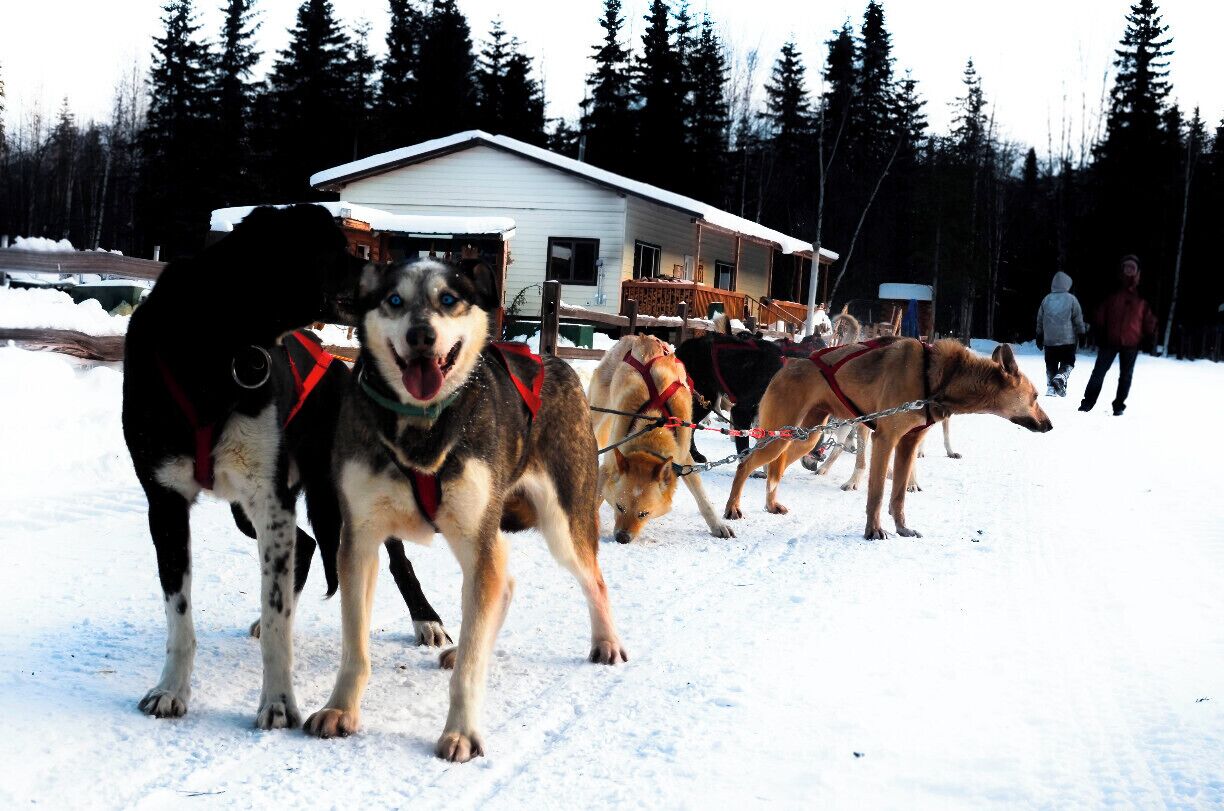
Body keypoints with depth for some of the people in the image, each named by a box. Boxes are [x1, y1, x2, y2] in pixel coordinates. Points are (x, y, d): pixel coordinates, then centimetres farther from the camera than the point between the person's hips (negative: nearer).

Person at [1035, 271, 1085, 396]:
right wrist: (1081, 334, 6)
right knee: (1068, 362, 7)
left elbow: (1040, 320, 11)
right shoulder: (1071, 299, -6)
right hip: (1068, 339, -3)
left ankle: (1050, 387, 5)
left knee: (1051, 364, 12)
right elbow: (1078, 320, -4)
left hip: (1049, 340, 3)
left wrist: (1039, 337, 19)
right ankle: (1061, 377, -19)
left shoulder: (1046, 299, 5)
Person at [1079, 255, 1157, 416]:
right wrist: (1099, 332, -3)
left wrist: (1149, 337, 2)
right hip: (1110, 340, -1)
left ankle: (1119, 405, 18)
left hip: (1131, 343, 1)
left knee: (1125, 375, 9)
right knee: (1099, 372, 0)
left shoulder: (1143, 295, 1)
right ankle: (1087, 403, 4)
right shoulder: (1113, 292, -1)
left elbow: (1149, 319, 6)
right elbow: (1101, 313, 3)